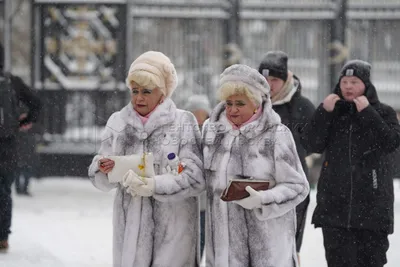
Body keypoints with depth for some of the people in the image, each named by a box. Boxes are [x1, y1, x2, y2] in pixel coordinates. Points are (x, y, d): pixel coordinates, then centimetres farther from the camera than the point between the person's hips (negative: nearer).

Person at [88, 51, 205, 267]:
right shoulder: (118, 122, 8)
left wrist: (154, 186, -22)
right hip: (130, 226, 3)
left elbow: (195, 178, -11)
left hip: (173, 228, -3)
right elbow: (100, 181, 7)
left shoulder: (183, 122, -3)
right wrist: (104, 170, -15)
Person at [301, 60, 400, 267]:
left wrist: (367, 113, -16)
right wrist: (324, 112, -11)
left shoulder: (383, 112, 4)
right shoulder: (332, 112, 10)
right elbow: (312, 145, -1)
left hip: (371, 201, -2)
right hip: (334, 201, 2)